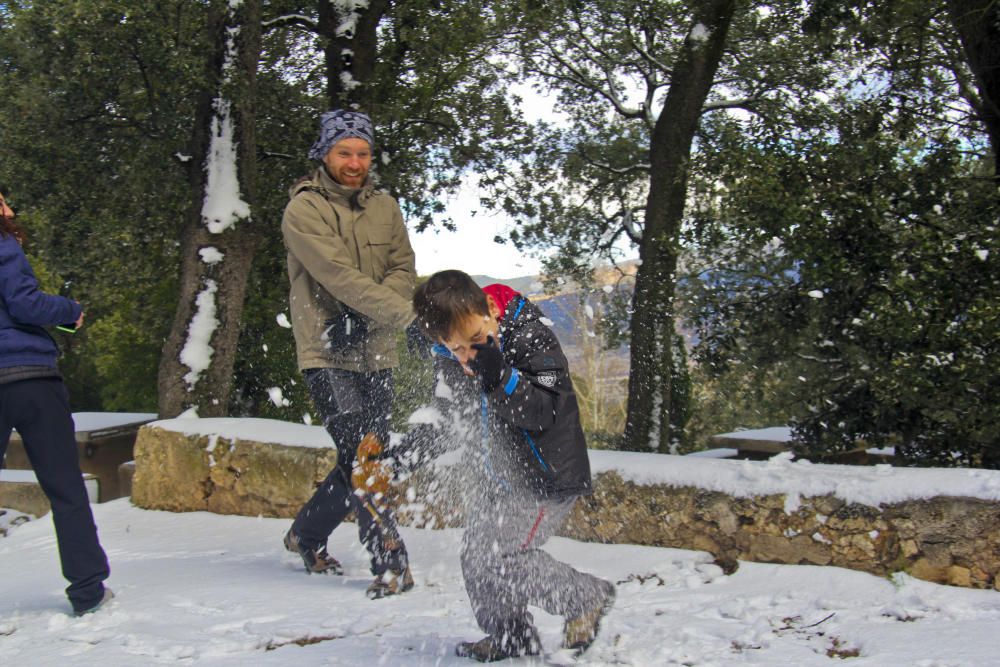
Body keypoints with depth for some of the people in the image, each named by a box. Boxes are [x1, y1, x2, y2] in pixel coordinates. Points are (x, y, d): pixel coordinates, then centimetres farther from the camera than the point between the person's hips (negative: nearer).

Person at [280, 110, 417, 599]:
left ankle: (306, 536, 33)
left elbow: (403, 271, 1)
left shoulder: (385, 209, 10)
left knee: (368, 460, 11)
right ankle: (391, 565, -5)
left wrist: (364, 320, -17)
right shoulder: (303, 210, -8)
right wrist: (410, 316, -26)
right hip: (327, 356, -6)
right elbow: (341, 277, -19)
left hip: (375, 354, 6)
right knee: (361, 457, -13)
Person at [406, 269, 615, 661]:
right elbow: (449, 421, 11)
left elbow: (545, 412, -27)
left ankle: (588, 598, 8)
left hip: (548, 476, -7)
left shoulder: (530, 337, -21)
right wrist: (414, 445, -5)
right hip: (494, 478, 7)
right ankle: (510, 636, 32)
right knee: (475, 559, 9)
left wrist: (500, 377, -40)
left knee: (502, 558, -14)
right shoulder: (449, 363, -3)